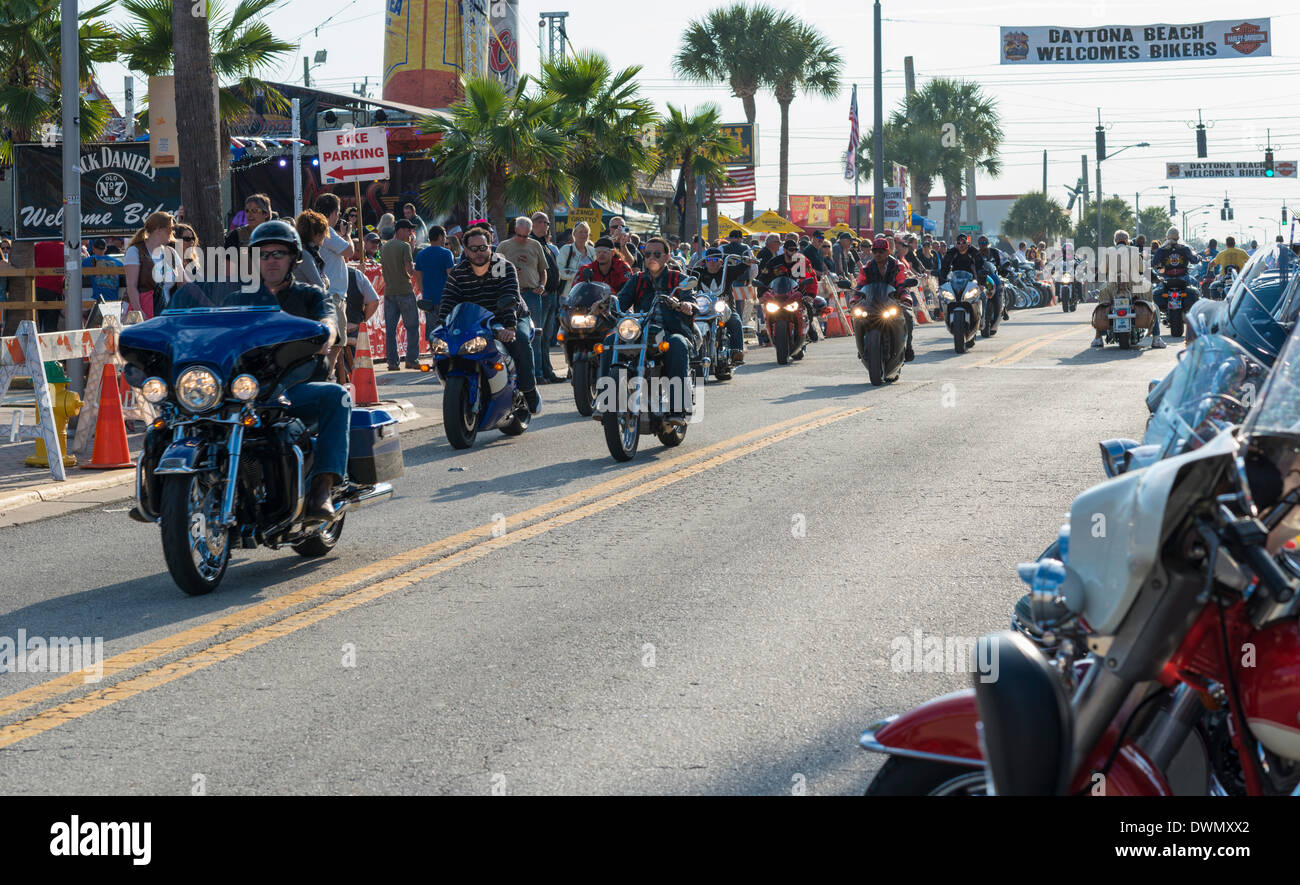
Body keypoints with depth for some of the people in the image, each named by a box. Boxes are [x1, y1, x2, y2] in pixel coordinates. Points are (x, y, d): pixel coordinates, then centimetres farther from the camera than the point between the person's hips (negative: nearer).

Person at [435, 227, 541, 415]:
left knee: (519, 339, -34)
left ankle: (530, 390, -22)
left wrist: (510, 327, -47)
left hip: (513, 319, -3)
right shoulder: (458, 272, -3)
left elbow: (510, 298, -29)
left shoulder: (504, 267, -14)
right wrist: (442, 327, -34)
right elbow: (448, 301, -13)